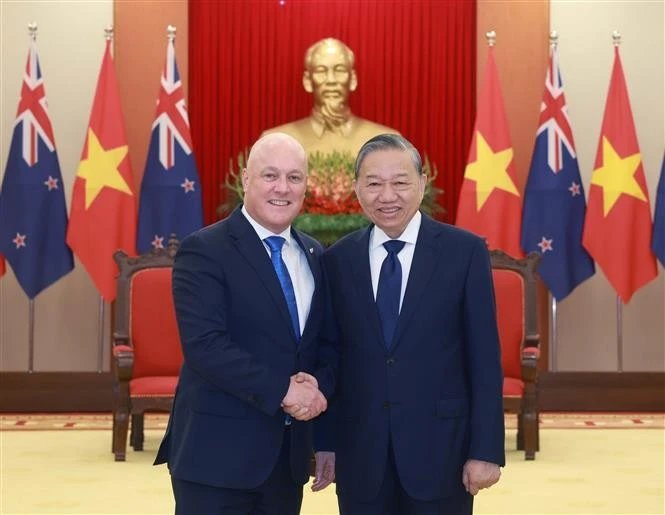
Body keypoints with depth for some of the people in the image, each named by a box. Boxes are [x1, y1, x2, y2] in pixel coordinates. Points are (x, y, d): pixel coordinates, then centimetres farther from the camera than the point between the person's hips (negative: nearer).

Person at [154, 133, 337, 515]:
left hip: (290, 451, 6)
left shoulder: (315, 255, 11)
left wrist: (320, 385, -9)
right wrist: (283, 391, -19)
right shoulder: (204, 250, -9)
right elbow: (204, 344, -19)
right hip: (219, 450, -6)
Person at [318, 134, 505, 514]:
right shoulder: (337, 260, 4)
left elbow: (484, 360, -4)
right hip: (360, 455, 2)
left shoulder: (465, 251, -4)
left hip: (440, 449, -2)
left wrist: (486, 450, -8)